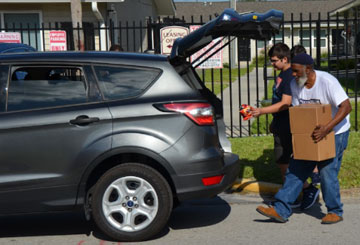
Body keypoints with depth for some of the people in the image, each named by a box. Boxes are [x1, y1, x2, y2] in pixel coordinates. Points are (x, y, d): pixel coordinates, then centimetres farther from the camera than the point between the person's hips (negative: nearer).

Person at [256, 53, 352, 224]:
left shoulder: (327, 81, -22)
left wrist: (326, 128, -37)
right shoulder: (295, 85, -2)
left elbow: (346, 107, -28)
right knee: (296, 170, 1)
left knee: (327, 172, -9)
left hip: (335, 133, -6)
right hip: (311, 133, 6)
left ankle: (335, 212, 11)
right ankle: (280, 210, 2)